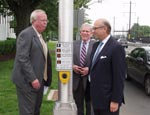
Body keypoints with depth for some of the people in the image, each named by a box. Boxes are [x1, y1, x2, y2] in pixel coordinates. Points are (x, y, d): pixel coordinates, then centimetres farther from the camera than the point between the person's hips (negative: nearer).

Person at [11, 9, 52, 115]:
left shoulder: (39, 35, 15)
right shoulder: (26, 34, -14)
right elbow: (22, 59, -22)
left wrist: (39, 78, 16)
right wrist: (32, 79, -23)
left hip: (39, 80, 9)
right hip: (27, 81, -9)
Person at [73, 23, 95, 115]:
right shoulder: (74, 44, 6)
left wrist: (89, 69, -19)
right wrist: (72, 66, -10)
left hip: (90, 80, -3)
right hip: (76, 80, 3)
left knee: (90, 105, 12)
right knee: (78, 105, 15)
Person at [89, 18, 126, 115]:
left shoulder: (116, 47, -16)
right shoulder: (96, 45, 10)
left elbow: (119, 76, -18)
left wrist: (115, 100, -18)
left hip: (108, 99, -8)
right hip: (96, 97, 8)